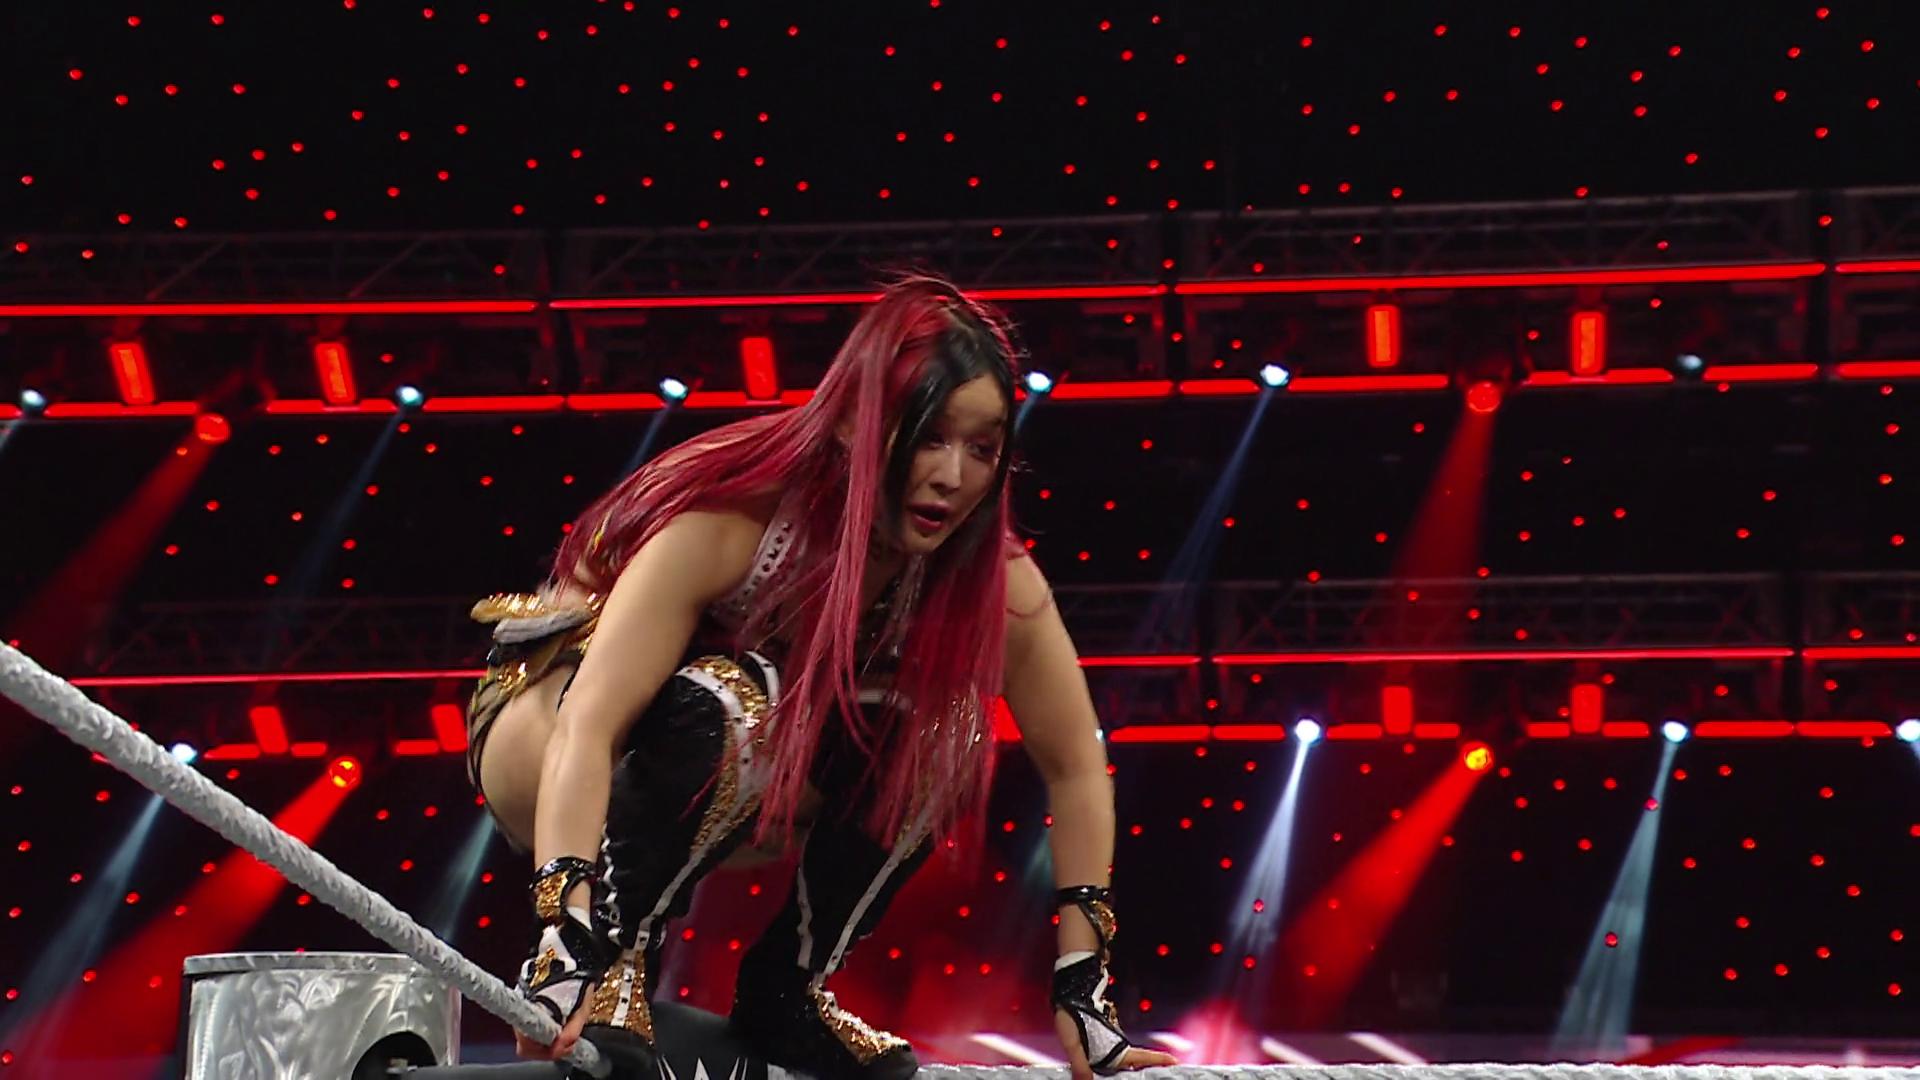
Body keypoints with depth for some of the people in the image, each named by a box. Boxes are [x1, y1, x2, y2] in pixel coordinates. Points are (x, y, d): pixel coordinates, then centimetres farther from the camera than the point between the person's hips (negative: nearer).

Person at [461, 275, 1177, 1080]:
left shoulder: (989, 574, -20)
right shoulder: (726, 519, -34)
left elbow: (1074, 763, -12)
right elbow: (589, 726, -42)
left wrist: (1081, 979, -18)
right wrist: (568, 922, -55)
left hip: (748, 785, 5)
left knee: (938, 730, -22)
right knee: (734, 702, -36)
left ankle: (789, 987, -7)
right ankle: (611, 964, -20)